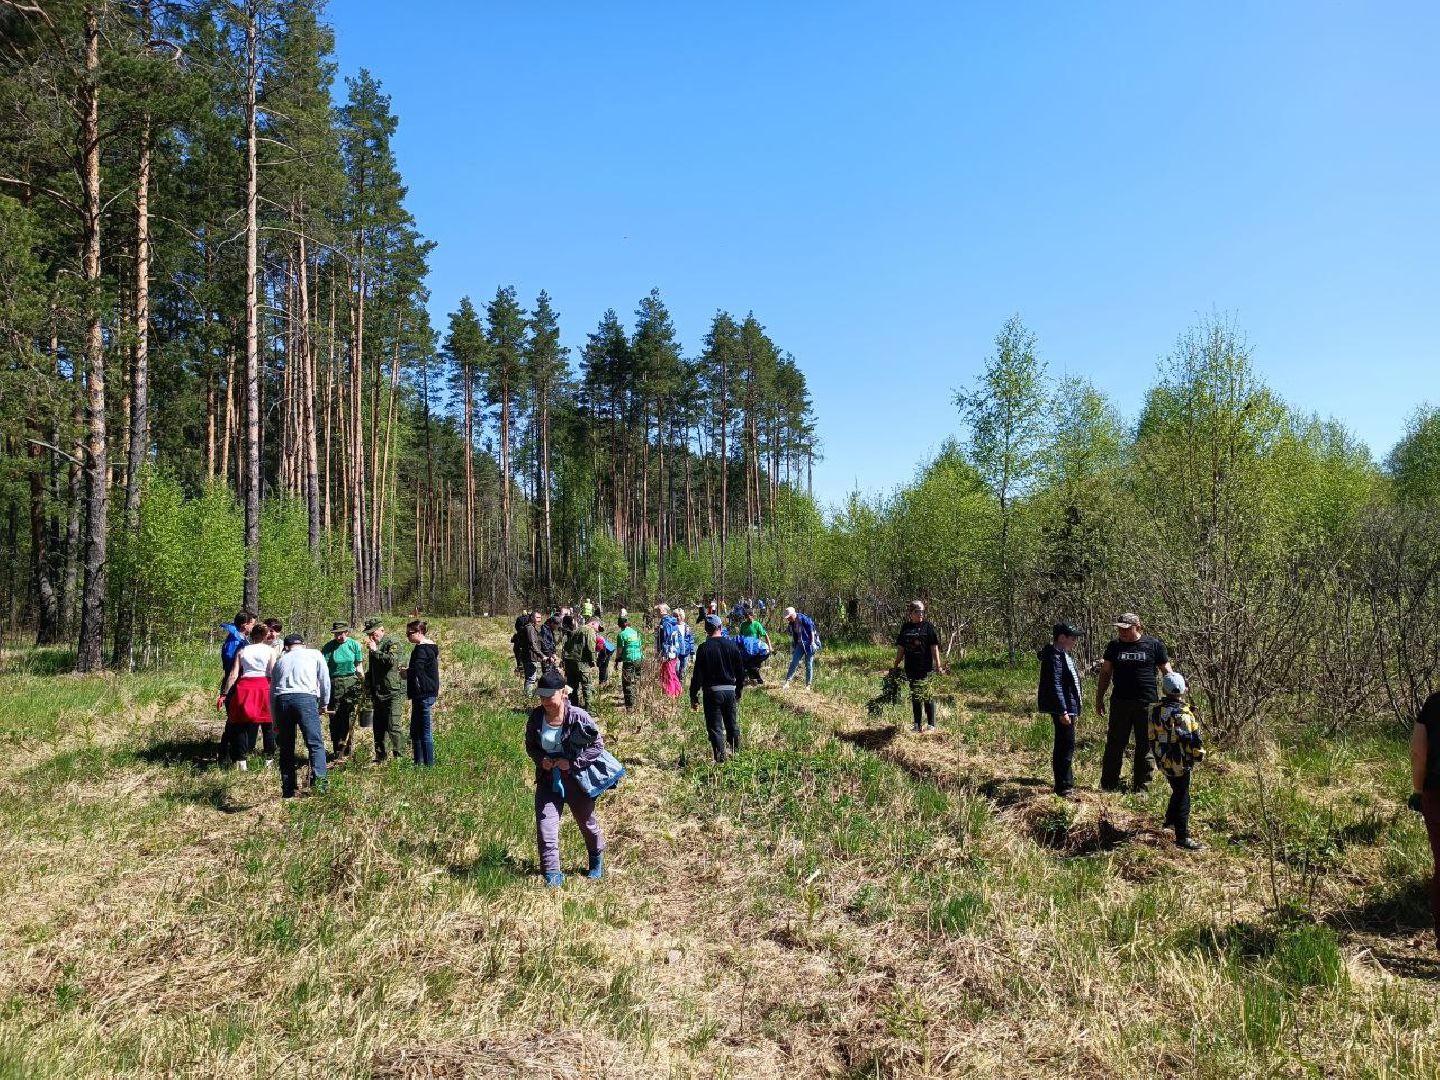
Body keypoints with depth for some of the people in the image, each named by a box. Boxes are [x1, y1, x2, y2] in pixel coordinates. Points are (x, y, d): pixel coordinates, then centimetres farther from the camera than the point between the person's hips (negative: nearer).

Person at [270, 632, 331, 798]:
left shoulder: (280, 660, 28)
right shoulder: (315, 654, 20)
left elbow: (272, 692, 28)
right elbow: (325, 680, 14)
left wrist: (275, 723, 34)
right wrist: (324, 703, 27)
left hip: (281, 700, 4)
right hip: (305, 698, -3)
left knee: (286, 748, 11)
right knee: (316, 743, -6)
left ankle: (288, 789, 11)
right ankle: (319, 781, -22)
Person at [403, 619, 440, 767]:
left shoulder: (421, 649, -16)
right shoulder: (431, 647, 16)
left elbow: (416, 671, -25)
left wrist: (405, 672, -5)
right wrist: (408, 670, 9)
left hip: (423, 694, -11)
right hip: (430, 692, 11)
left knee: (425, 732, -6)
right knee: (415, 731, 16)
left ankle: (429, 765, -3)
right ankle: (418, 763, 22)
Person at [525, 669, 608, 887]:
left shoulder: (578, 717, -20)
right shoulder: (536, 717, -8)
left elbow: (598, 744, -13)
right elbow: (530, 746, 8)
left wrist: (573, 763, -22)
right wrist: (541, 759, -13)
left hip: (576, 778, -3)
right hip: (547, 778, 3)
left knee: (587, 822, 16)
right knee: (545, 825, -7)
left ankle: (597, 860, 43)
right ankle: (552, 874, 2)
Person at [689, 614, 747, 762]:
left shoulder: (704, 648, -9)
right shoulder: (732, 645, 2)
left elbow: (697, 675, -9)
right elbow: (741, 672, 8)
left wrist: (694, 697, -2)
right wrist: (739, 691, 19)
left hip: (712, 692, -4)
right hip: (730, 691, 4)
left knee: (715, 727, 1)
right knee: (732, 725, 17)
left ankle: (720, 759, -1)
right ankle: (736, 753, 27)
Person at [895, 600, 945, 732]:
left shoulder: (928, 626, -3)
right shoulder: (906, 627, 9)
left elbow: (934, 647, -6)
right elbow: (901, 648, 14)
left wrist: (938, 665, -11)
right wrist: (896, 665, 13)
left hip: (926, 668, -4)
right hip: (911, 668, 4)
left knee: (928, 696, 1)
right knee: (914, 697, 11)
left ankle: (931, 725, 9)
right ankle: (917, 726, 19)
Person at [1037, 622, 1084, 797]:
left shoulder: (1063, 655, 16)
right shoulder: (1054, 656, -17)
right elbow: (1055, 685, -22)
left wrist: (1074, 710, 23)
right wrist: (1063, 711, -25)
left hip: (1068, 708, 11)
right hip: (1062, 709, -11)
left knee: (1063, 746, 16)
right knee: (1066, 746, -8)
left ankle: (1065, 783, 24)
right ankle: (1064, 786, -4)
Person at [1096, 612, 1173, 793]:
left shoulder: (1154, 645, -1)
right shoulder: (1114, 646, 7)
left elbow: (1167, 673, 5)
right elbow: (1105, 674, 12)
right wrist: (1099, 699, 10)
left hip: (1147, 704, -2)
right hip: (1120, 703, 2)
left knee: (1145, 746, 6)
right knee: (1114, 745, 4)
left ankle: (1142, 786, 16)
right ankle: (1109, 785, 12)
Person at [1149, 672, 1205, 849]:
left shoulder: (1155, 710, 2)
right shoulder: (1181, 714, -21)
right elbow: (1193, 738, -18)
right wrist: (1199, 754, -2)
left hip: (1163, 760, 7)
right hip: (1179, 762, -7)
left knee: (1177, 791, 26)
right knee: (1183, 797, -2)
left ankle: (1170, 821, 41)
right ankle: (1183, 837, 0)